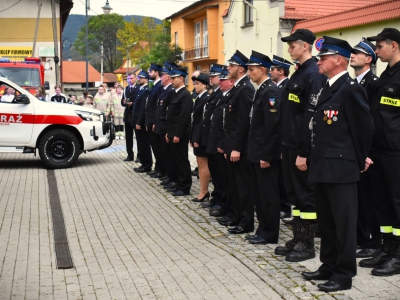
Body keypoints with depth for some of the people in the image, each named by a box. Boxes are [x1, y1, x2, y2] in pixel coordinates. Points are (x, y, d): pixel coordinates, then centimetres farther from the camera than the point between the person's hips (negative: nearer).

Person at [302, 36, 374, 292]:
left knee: (344, 223, 0)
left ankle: (344, 275, 10)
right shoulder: (328, 89, 14)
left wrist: (361, 160, -2)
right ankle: (329, 266, 30)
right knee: (327, 222, 18)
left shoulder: (351, 89, -14)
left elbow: (365, 128, -12)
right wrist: (316, 160, 14)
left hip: (341, 168, -10)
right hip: (323, 167, 10)